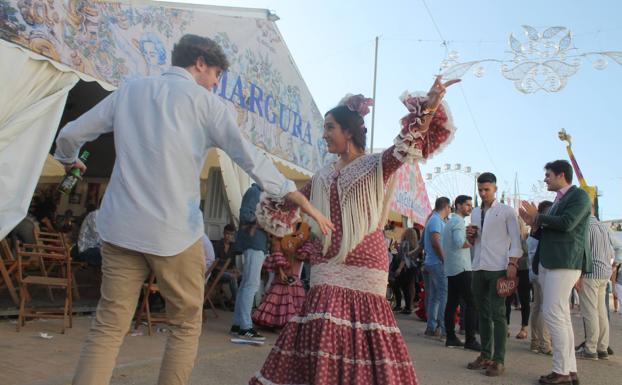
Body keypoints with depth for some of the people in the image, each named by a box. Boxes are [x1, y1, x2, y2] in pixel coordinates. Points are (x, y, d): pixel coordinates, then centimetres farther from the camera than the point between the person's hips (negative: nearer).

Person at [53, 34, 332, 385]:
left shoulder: (129, 90, 13)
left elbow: (70, 135, 17)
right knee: (186, 326, 13)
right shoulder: (204, 100, 0)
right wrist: (304, 203, -5)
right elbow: (252, 159, -7)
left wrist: (69, 159, 40)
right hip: (175, 231, -4)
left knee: (108, 327, 9)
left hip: (120, 227, 4)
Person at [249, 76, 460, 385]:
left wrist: (429, 106, -27)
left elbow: (417, 141, -12)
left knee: (361, 329, -3)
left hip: (365, 264, -4)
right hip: (328, 264, 4)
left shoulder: (376, 165, 2)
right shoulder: (322, 177, 16)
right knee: (324, 331, -2)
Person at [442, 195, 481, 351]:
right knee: (471, 303, -7)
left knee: (452, 303, 8)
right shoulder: (458, 221, -10)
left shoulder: (450, 221, 20)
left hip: (451, 269, 10)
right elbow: (459, 242, -23)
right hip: (462, 268, -10)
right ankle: (470, 340, -8)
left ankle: (451, 337, 10)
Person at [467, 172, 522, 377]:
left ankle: (499, 360, 0)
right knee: (483, 313, 9)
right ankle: (485, 355, 17)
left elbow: (515, 239, -5)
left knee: (497, 314, -5)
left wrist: (512, 263, -16)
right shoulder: (475, 212, 16)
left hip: (498, 268, -6)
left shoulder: (506, 211, 0)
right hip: (478, 268, 6)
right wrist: (470, 236, 1)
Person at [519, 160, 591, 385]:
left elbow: (566, 223, -19)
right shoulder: (559, 200, 21)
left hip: (564, 263, -9)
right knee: (561, 318, 9)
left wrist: (538, 217, -7)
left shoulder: (579, 196, -4)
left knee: (553, 314, -11)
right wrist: (534, 224, 8)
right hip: (548, 263, 9)